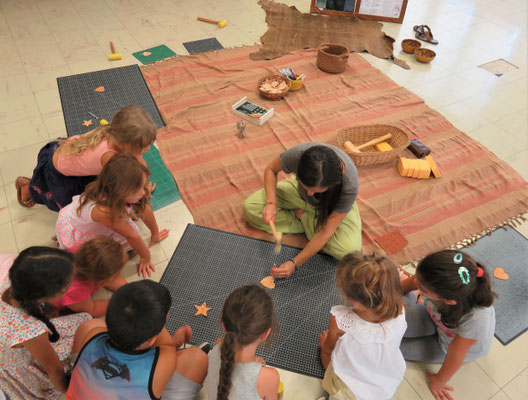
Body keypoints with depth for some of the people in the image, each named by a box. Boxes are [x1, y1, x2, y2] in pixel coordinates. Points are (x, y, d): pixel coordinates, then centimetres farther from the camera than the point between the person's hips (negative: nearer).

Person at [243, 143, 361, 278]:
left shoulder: (349, 184, -41)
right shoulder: (297, 154, -39)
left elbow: (326, 231, -32)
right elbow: (271, 169, -14)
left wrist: (295, 263, -33)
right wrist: (271, 203, -30)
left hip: (332, 205, -1)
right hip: (299, 195, 2)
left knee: (350, 249, -29)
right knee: (250, 207, -14)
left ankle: (302, 216, -5)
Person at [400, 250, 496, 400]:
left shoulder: (476, 317, -46)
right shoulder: (439, 276, -39)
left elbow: (455, 355, -26)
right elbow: (412, 282, -15)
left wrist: (439, 381, -7)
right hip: (435, 315, 2)